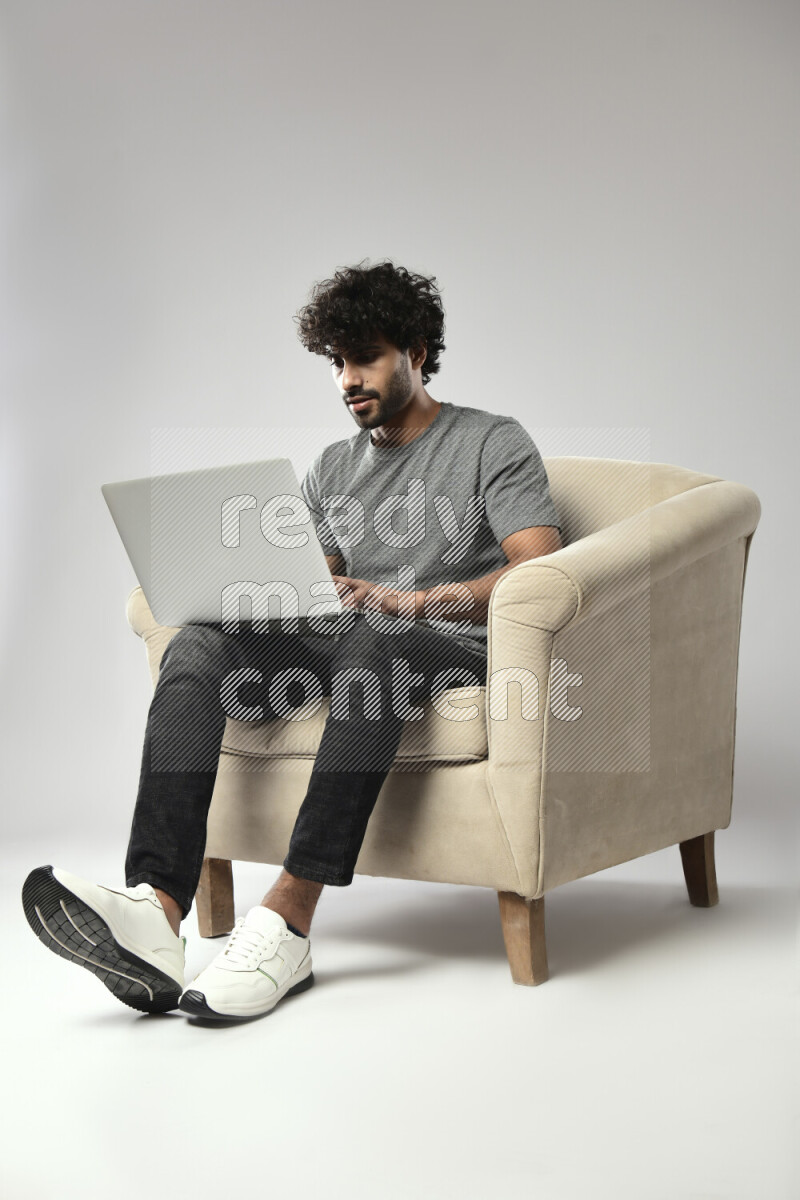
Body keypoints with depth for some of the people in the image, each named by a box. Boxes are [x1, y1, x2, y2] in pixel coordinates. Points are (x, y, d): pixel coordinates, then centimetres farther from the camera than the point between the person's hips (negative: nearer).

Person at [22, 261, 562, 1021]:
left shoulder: (494, 443, 6)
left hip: (453, 650, -5)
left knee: (372, 643, -41)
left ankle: (289, 915, -45)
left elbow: (542, 573, -9)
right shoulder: (332, 468, 24)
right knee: (198, 646, -23)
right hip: (341, 648, 5)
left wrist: (408, 601, -24)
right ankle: (155, 909, -43)